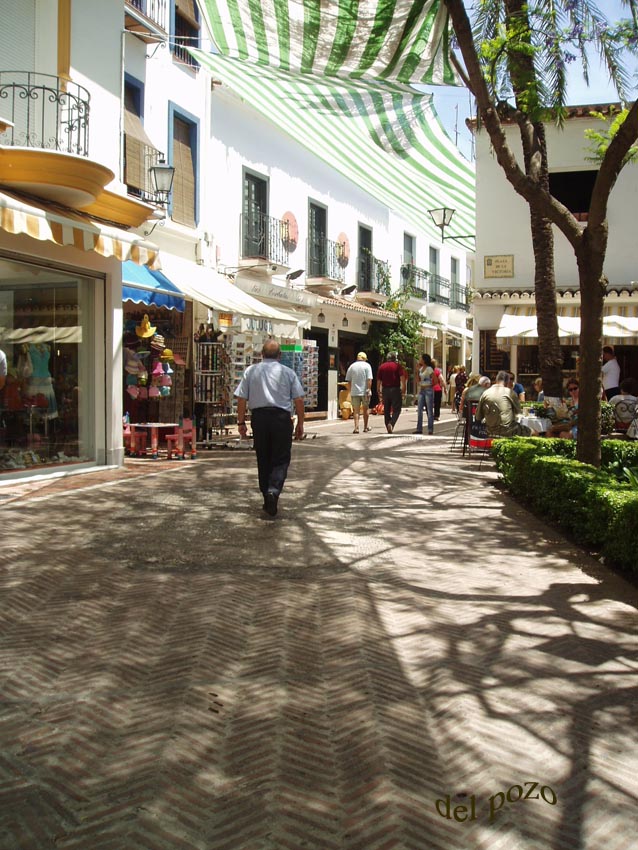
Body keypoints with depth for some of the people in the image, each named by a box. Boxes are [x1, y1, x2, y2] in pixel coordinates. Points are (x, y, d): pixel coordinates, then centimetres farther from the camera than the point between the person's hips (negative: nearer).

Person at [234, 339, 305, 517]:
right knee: (281, 459, 3)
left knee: (263, 460, 12)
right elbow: (298, 400, 1)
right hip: (282, 418, -2)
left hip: (259, 417, 2)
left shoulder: (251, 371, 7)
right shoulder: (288, 372, 4)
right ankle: (273, 490, -19)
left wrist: (241, 422, 11)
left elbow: (241, 399, 4)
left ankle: (267, 498, 19)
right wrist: (300, 424, 8)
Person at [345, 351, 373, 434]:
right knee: (366, 408, 14)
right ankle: (365, 426, 22)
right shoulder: (367, 365, -2)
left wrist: (350, 391, 15)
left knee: (356, 410, 2)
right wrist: (369, 390, -10)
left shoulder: (351, 366, 5)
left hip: (354, 392, 1)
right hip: (365, 391, -1)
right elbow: (369, 379, -11)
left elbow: (348, 381, 7)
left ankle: (356, 427, -10)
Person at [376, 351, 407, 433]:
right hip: (395, 389, -3)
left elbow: (378, 380, 8)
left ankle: (388, 429, 12)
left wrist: (379, 391, 16)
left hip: (385, 390, 3)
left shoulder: (381, 367, 8)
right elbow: (403, 378, -10)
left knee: (386, 410, 11)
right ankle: (391, 424, -21)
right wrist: (403, 389, -5)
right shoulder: (397, 365, 0)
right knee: (396, 409, 1)